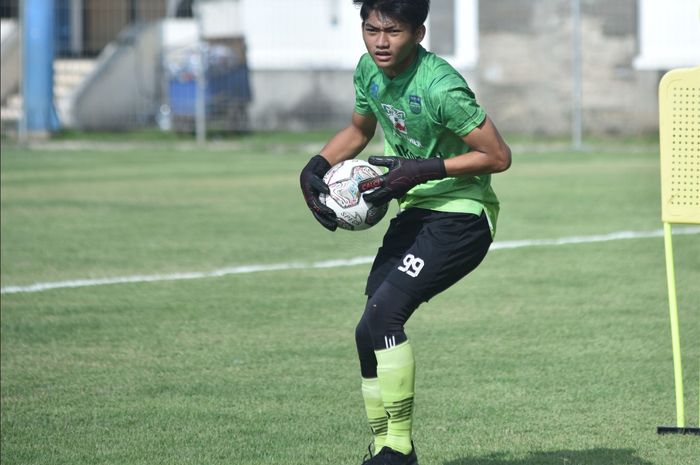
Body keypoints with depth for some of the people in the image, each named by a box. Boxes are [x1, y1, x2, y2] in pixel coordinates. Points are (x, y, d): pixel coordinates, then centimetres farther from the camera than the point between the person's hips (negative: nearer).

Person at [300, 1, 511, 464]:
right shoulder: (369, 70, 1)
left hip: (461, 217, -9)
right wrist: (317, 166, 5)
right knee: (372, 330, 6)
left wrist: (424, 170, -23)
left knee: (383, 316, -21)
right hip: (416, 211, 9)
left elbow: (498, 156, -18)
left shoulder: (440, 87, -23)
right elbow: (359, 130, 22)